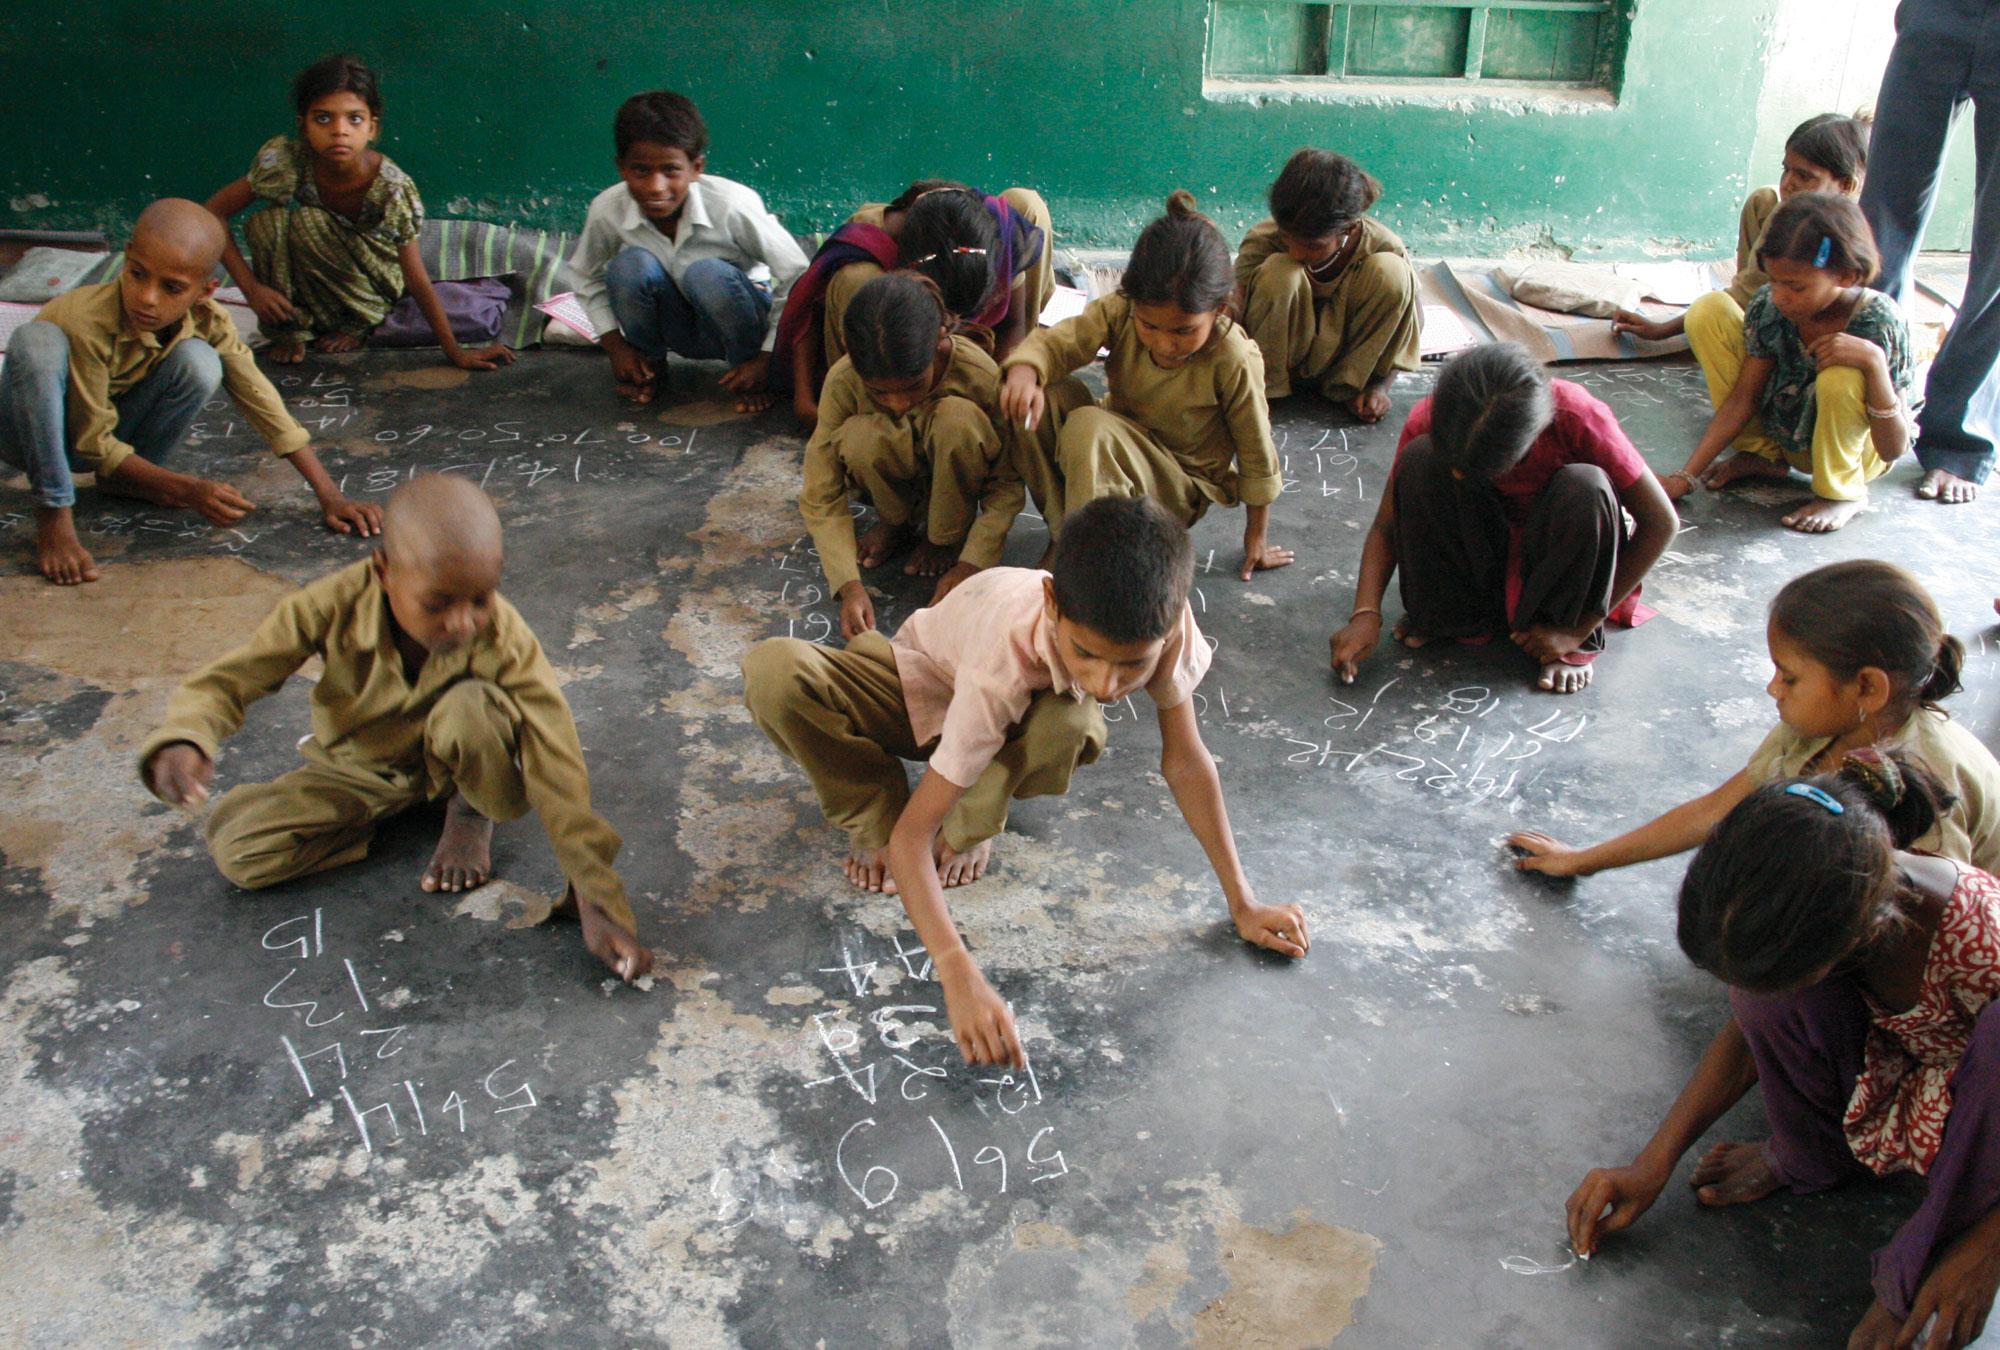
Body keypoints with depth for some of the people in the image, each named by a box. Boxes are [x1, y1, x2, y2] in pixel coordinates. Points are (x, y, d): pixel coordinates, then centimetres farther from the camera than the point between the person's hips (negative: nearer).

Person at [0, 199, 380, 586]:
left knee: (200, 363, -24)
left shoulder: (208, 322, -19)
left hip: (109, 433, 4)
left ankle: (123, 480, -2)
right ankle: (53, 515, -28)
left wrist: (330, 496, -22)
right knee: (37, 340, -37)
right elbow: (94, 443, -26)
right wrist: (187, 489, -30)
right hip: (33, 432, -4)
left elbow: (266, 406, -17)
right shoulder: (89, 321, -33)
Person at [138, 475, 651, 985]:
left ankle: (472, 815, -4)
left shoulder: (503, 640, -32)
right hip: (356, 772, 2)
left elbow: (559, 774, -33)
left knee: (469, 708, -36)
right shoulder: (335, 606, -29)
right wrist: (184, 738, -46)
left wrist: (597, 901, -37)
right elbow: (228, 678, -21)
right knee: (238, 852, -18)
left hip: (448, 764, -2)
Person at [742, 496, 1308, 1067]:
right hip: (921, 682, -2)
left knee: (1072, 730, -38)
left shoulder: (1162, 628, -34)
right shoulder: (1006, 660, -44)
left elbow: (1186, 760, -17)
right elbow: (912, 835, -42)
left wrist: (1243, 903, -15)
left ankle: (972, 822, -5)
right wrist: (961, 978, -54)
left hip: (1026, 706, 3)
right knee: (772, 673, -34)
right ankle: (871, 817, -7)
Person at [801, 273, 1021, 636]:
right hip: (892, 479, 1)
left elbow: (1008, 484, -22)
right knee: (860, 438, -35)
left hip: (952, 476, 0)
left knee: (958, 418, -35)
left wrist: (971, 564, -34)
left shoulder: (980, 375, -31)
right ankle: (896, 522, -2)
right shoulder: (844, 381, -29)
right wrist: (849, 584, -37)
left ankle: (946, 537, -7)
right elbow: (820, 498, -24)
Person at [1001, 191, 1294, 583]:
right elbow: (1057, 341, -25)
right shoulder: (1119, 313, -17)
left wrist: (1257, 536, -2)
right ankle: (1063, 532, -14)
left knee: (1088, 429, -33)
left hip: (1180, 486, -5)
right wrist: (1023, 372, -51)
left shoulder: (1234, 362, -24)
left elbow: (1256, 452, -13)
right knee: (1047, 396, -23)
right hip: (1114, 454, 5)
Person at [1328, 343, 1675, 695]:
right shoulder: (1428, 422, -25)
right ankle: (1446, 612, -9)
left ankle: (1571, 648, -14)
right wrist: (1366, 615, -31)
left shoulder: (1580, 419, -30)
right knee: (1421, 458, -27)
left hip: (1555, 555, -1)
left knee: (1587, 488, -35)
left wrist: (1578, 630, -22)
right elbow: (1386, 527, -15)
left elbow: (1660, 523, -21)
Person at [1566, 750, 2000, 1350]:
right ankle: (1812, 1156, 6)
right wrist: (1651, 1165, -7)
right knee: (1765, 992, -25)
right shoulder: (1798, 918, -23)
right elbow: (1750, 1035, -4)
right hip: (1883, 1080, 4)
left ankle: (1916, 1281, -15)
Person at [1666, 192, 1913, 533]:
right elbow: (1742, 399, -9)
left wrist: (1873, 361, -40)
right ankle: (1763, 456, 3)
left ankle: (1842, 492, -9)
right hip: (1784, 436, 4)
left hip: (1853, 448, -4)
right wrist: (1685, 477, -16)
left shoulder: (1878, 322, -28)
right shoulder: (1769, 306, -18)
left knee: (1839, 378, -39)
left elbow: (1893, 449, -27)